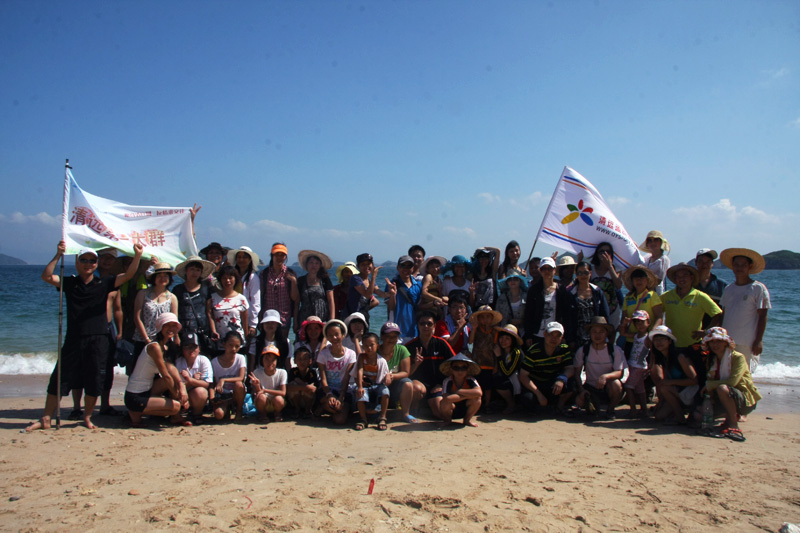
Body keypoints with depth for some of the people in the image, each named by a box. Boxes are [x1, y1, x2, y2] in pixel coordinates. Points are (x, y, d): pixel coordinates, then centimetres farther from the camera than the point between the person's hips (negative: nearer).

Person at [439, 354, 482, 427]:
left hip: (465, 410, 1)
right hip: (451, 410, -1)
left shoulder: (470, 380, -17)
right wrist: (469, 394, -30)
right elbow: (446, 398, -37)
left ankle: (467, 420, 3)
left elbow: (479, 393, -36)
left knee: (477, 398, -25)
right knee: (444, 402, -33)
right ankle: (447, 419, 3)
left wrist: (459, 391, -30)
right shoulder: (448, 381, -21)